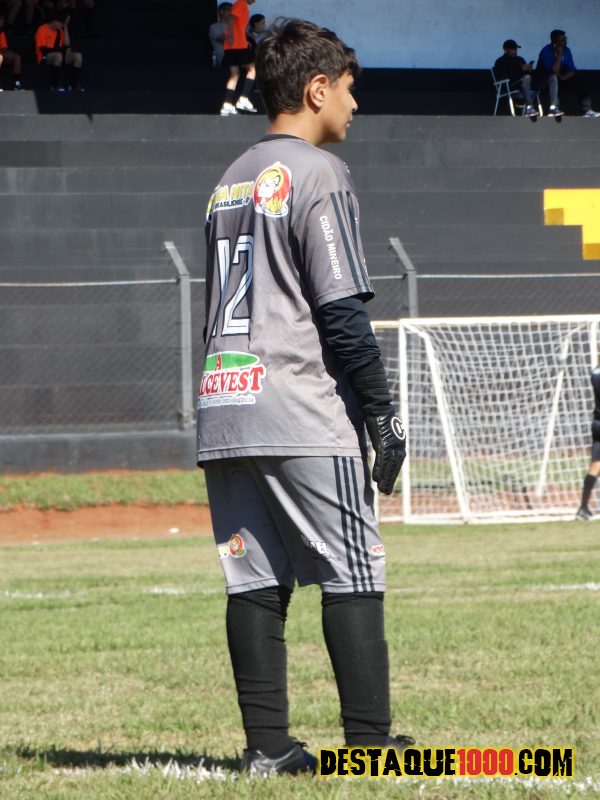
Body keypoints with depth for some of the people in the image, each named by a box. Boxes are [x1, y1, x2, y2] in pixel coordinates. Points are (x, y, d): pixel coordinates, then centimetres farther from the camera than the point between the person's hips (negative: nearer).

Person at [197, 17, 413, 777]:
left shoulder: (229, 183, 18)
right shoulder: (317, 174, -7)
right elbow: (342, 312, -13)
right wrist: (384, 414, -9)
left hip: (222, 407, 8)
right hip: (302, 416, -8)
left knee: (254, 581, 6)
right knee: (351, 576, -3)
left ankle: (267, 744, 4)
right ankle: (368, 743, -5)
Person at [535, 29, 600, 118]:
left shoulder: (566, 51, -1)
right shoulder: (546, 52, -22)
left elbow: (572, 70, -5)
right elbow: (554, 72, -31)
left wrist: (563, 77, -23)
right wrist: (559, 54, -30)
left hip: (559, 81, 6)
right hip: (543, 83, -6)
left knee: (578, 78, -11)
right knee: (553, 77, -37)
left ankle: (587, 110, -17)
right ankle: (553, 108, -46)